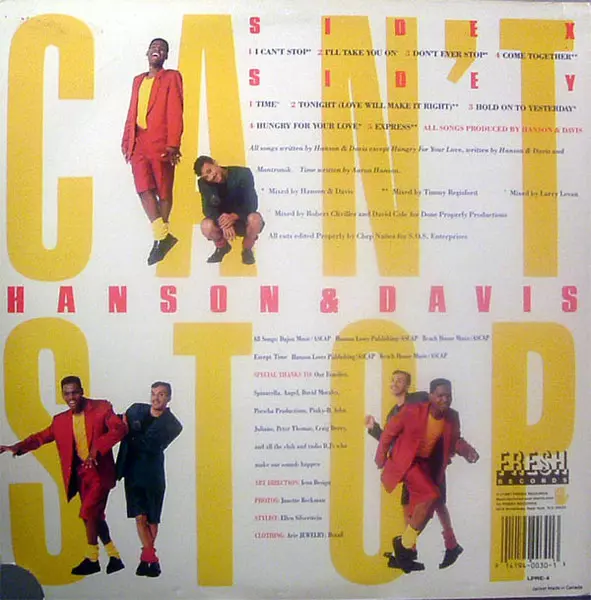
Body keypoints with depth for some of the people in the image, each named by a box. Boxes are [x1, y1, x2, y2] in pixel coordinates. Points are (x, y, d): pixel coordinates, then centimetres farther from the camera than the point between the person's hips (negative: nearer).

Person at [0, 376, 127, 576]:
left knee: (88, 512, -14)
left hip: (99, 470, -6)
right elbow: (42, 436, 9)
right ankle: (114, 557, 22)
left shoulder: (102, 408, -7)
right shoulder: (61, 420, 8)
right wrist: (17, 447, -8)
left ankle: (92, 558, 3)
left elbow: (120, 428, -19)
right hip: (80, 473, 6)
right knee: (94, 516, 10)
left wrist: (96, 449, -28)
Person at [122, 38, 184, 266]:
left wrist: (173, 144, -14)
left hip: (160, 143, -5)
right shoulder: (138, 80, 22)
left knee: (163, 190, 2)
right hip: (139, 143, 5)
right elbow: (132, 112, 20)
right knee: (144, 188, -9)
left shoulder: (171, 77, 4)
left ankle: (161, 237, 11)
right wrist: (126, 141, 13)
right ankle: (163, 235, -7)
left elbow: (175, 112, -5)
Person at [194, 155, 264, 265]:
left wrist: (234, 216, -43)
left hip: (242, 220, -2)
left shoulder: (243, 174, -21)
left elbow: (252, 204, -25)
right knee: (206, 225, -31)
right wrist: (223, 224, -39)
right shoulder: (204, 183, -12)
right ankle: (222, 247, 5)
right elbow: (208, 208, -19)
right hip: (222, 221, 2)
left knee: (255, 219, -37)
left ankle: (247, 249, -4)